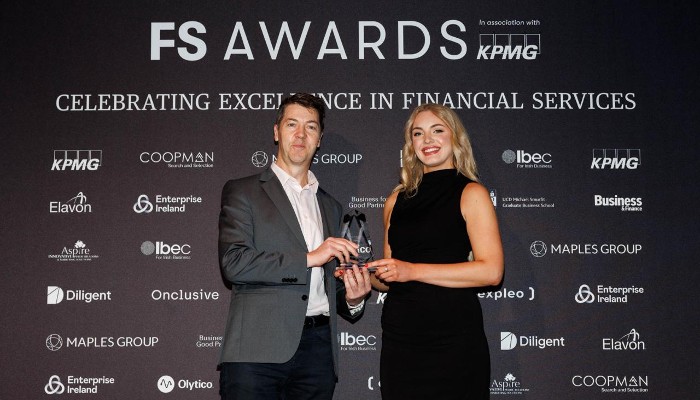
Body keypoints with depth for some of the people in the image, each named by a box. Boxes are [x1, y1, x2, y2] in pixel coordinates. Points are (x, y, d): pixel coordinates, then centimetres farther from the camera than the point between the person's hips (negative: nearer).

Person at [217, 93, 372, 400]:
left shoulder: (330, 207, 21)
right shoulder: (242, 191, 6)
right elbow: (233, 263, -9)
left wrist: (352, 299, 4)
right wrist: (308, 258, -11)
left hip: (318, 351, 4)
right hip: (257, 350, -4)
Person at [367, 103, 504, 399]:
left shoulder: (470, 193, -2)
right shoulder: (397, 200, 12)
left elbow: (491, 271, -13)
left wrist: (413, 270, -16)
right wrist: (369, 278, -3)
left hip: (453, 338, -4)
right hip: (399, 337, 4)